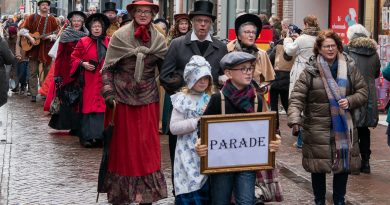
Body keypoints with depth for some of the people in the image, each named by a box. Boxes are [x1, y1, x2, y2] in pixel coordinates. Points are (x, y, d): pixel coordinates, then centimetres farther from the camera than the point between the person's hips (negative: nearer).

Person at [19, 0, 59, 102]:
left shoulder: (52, 19, 7)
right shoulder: (32, 17, 4)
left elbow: (57, 34, 4)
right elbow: (22, 30, -1)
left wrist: (50, 37, -15)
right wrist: (30, 37, -15)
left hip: (47, 49, 1)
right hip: (33, 49, -1)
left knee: (48, 72, 5)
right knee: (33, 72, 0)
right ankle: (33, 94, 3)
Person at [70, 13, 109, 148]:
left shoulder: (109, 42, 7)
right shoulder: (83, 42, 3)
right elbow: (74, 57, 8)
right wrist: (83, 63, -9)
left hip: (105, 80, 2)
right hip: (89, 81, -2)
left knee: (104, 107, 0)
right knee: (88, 106, -2)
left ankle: (101, 136, 6)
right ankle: (87, 137, 2)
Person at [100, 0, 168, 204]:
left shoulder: (159, 40, 3)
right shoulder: (119, 36, -3)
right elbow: (107, 68, -1)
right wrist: (108, 93, -10)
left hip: (148, 100, 2)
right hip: (122, 99, -2)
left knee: (148, 146, 3)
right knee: (123, 145, 5)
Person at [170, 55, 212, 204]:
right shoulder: (182, 100, -2)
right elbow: (174, 127, -8)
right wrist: (197, 121, -14)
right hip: (189, 154, -3)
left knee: (206, 190, 6)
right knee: (190, 191, -5)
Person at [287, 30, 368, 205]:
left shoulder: (349, 67, 3)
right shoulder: (310, 70, -6)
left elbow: (363, 91, 8)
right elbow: (297, 97, -12)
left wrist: (350, 101, -12)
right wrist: (295, 120, -26)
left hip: (343, 127, 2)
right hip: (317, 128, -2)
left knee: (343, 165, 8)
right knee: (318, 167, 7)